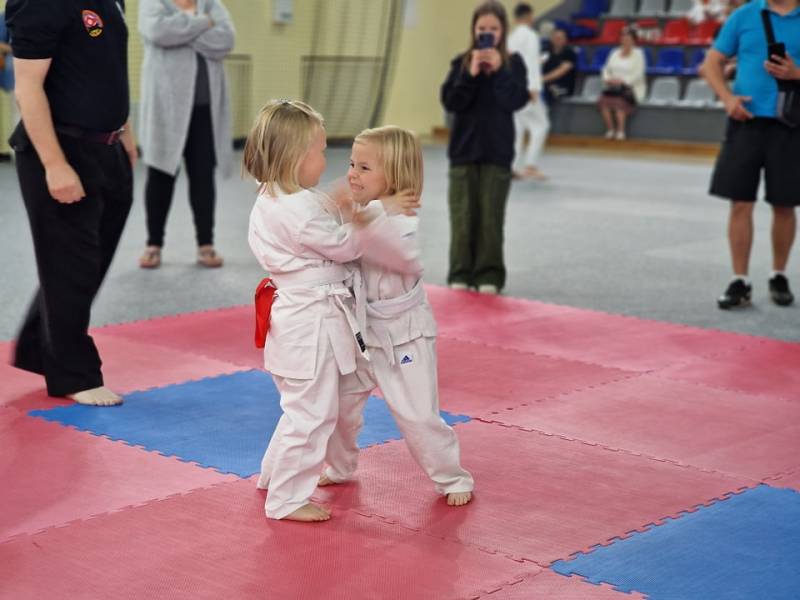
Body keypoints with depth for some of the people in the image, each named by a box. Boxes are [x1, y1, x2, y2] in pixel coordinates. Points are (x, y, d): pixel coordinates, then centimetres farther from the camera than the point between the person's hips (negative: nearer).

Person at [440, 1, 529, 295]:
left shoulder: (513, 63, 1)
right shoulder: (461, 62, 2)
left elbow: (516, 101, -11)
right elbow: (450, 102, -8)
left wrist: (499, 70, -19)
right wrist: (471, 74, -18)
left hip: (497, 152, -1)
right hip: (464, 150, 1)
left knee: (491, 216, 0)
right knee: (463, 215, 2)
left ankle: (489, 275, 7)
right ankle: (460, 274, 10)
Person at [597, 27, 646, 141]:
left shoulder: (638, 54, 0)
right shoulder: (615, 53, 16)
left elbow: (638, 74, -10)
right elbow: (606, 69, 15)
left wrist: (622, 80, -18)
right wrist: (607, 79, -7)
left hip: (632, 87, -4)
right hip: (613, 86, 4)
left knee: (619, 99, -37)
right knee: (604, 99, -29)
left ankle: (621, 131, -31)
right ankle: (610, 130, -22)